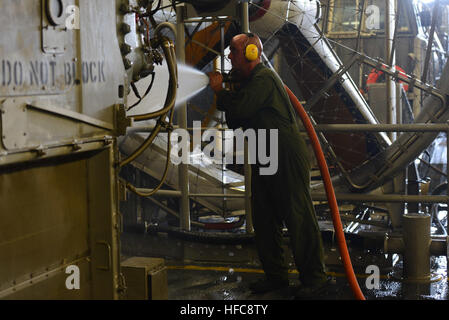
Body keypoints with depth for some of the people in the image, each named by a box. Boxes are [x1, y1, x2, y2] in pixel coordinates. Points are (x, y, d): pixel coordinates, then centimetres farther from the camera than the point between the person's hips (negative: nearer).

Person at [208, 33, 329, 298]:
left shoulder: (264, 78, -13)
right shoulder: (247, 81, 18)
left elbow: (241, 109, -23)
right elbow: (235, 123, 18)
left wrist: (220, 91, -7)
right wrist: (224, 96, 1)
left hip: (288, 159, -10)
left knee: (299, 217, -5)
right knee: (264, 219, 11)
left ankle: (314, 277, 2)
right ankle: (276, 275, 21)